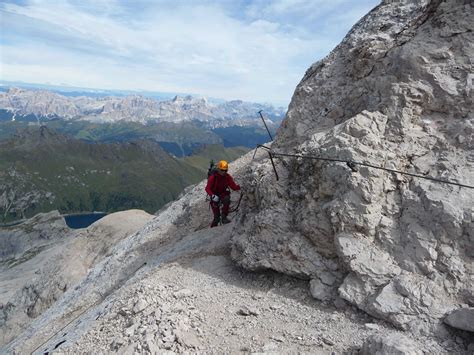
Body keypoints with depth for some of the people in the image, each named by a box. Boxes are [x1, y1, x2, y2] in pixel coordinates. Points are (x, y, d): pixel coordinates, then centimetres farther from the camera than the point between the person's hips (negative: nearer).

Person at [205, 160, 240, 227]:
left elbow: (234, 187, -12)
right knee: (216, 217, -3)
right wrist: (213, 195, -40)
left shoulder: (228, 177, -10)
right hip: (215, 197, -2)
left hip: (224, 194, 2)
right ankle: (213, 227, 25)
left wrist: (239, 187, -34)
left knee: (227, 199, -36)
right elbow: (207, 188, -23)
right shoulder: (213, 177, -19)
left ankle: (224, 217, -24)